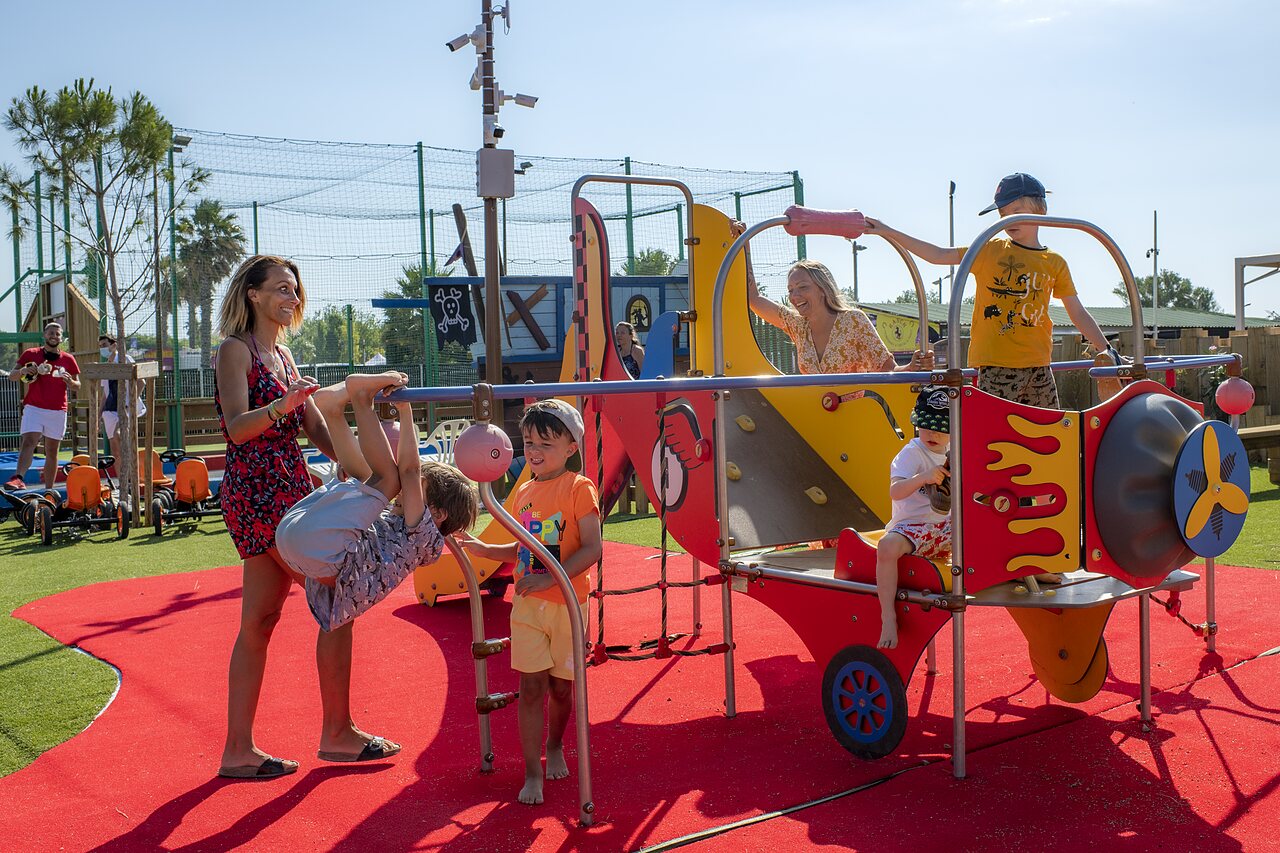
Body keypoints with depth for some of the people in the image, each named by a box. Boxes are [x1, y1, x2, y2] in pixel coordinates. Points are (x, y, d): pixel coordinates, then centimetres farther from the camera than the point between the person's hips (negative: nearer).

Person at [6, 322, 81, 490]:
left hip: (58, 411, 2)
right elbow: (12, 376, 7)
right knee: (29, 441, -21)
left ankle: (49, 489, 11)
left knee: (52, 451, 6)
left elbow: (77, 386, 13)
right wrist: (22, 371, -15)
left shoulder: (68, 359, 10)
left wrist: (69, 381, -10)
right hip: (33, 408, -2)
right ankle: (19, 478, -36)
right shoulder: (30, 354, 7)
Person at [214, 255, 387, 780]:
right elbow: (237, 426, -19)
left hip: (287, 490, 9)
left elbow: (317, 429, 14)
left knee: (259, 621, 8)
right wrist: (283, 405, -35)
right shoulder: (236, 350, -6)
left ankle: (239, 750, 13)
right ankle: (337, 732, 5)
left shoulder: (282, 354, 19)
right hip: (259, 493, -9)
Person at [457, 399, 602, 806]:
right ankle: (532, 773, 6)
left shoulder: (578, 488, -10)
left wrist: (547, 578, -26)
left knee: (561, 686, 10)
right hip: (527, 605, 4)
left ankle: (555, 747, 37)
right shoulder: (525, 492, 9)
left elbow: (592, 548, -18)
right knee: (531, 685, 0)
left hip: (567, 603, -4)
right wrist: (484, 549, 7)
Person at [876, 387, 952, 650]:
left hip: (945, 526, 6)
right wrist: (923, 477, -40)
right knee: (887, 546, -37)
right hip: (913, 526, -6)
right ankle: (888, 618, -31)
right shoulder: (911, 453, -9)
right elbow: (895, 491, -24)